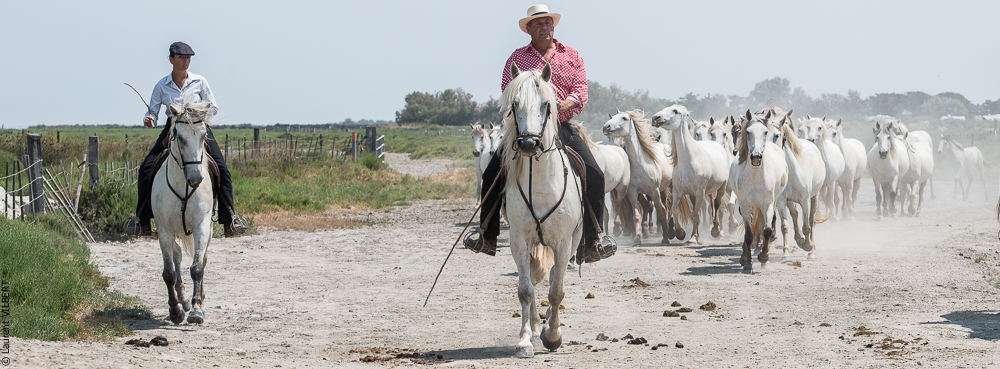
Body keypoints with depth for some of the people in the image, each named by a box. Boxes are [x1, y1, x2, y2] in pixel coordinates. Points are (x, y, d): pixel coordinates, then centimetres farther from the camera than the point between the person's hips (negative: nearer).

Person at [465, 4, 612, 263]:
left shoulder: (571, 56, 11)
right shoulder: (518, 58, 9)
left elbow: (581, 89, 1)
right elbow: (507, 91, 0)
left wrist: (566, 104, -21)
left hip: (563, 128, 1)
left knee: (595, 176, -14)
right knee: (492, 175, -14)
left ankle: (591, 244, -9)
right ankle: (487, 237, -3)